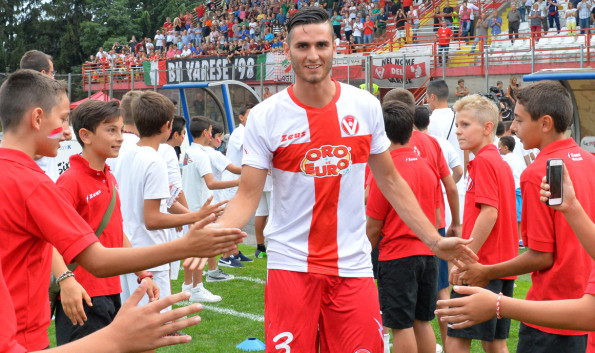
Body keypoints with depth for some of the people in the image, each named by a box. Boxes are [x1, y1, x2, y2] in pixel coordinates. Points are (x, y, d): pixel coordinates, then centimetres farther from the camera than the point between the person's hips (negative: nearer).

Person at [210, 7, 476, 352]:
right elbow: (248, 196, -6)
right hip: (291, 265, -2)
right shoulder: (265, 116, -6)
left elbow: (390, 180, 10)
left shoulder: (366, 106, 1)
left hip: (353, 265, 2)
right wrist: (211, 234, -25)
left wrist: (435, 240, 7)